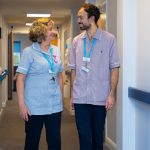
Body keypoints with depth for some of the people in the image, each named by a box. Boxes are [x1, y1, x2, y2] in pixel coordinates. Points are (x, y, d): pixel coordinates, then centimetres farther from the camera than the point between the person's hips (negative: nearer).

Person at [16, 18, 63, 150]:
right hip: (35, 107, -4)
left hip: (55, 106, 4)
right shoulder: (29, 52, -6)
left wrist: (61, 97, 14)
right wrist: (21, 104, -13)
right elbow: (20, 78, -8)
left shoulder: (56, 51, 9)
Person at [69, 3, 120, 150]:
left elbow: (114, 68, -2)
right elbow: (73, 69, 11)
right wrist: (72, 94, 9)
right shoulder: (76, 41, 7)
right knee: (84, 136, 3)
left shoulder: (109, 39, -2)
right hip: (80, 98, 2)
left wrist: (112, 93, -8)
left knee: (98, 135, 9)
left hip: (100, 98, -2)